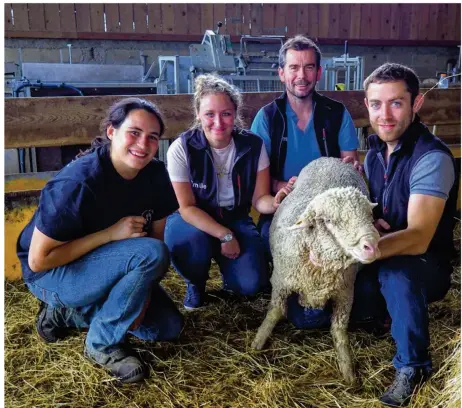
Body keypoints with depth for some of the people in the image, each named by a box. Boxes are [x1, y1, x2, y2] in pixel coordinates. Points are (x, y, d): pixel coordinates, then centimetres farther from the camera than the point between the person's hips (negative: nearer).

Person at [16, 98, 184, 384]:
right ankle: (102, 344, -9)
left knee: (169, 327, 2)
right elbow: (38, 259, -26)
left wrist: (142, 293, -10)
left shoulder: (155, 174, -10)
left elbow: (157, 236, -1)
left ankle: (69, 313, 14)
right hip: (51, 275, -7)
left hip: (107, 270, 7)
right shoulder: (77, 183, -29)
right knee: (150, 253, -30)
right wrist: (110, 233, -30)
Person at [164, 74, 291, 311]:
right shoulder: (182, 148, -20)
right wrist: (224, 235, -26)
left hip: (235, 219, 2)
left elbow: (259, 199, -9)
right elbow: (187, 208, -16)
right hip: (194, 220, -1)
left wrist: (274, 203, -34)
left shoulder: (253, 145, -13)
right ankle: (195, 283, 1)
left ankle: (228, 268, 20)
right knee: (193, 241, -37)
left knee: (252, 283, -19)